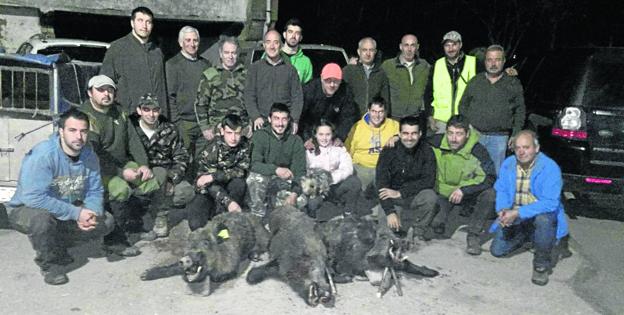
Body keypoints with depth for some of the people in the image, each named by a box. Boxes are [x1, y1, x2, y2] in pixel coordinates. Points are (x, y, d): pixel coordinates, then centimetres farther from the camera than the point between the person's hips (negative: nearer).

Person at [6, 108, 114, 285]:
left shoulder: (89, 156, -9)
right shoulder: (42, 155, -29)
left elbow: (95, 192, -4)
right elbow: (33, 197, -36)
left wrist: (91, 214, -27)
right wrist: (76, 213, -34)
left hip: (68, 213, 6)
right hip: (25, 210, -6)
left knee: (106, 222, -6)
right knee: (42, 218, -39)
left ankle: (58, 245, 17)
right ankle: (48, 264, -8)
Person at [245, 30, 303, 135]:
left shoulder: (290, 69, 12)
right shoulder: (255, 67, 11)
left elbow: (297, 96, 9)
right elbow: (249, 95, 5)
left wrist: (294, 120, -3)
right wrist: (255, 117, -9)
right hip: (262, 122, 0)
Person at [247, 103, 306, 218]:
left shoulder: (296, 140, -3)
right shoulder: (260, 136, -9)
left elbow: (299, 171, -9)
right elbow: (255, 164, -22)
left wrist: (294, 193, -26)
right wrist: (276, 169, -40)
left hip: (285, 178, 3)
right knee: (255, 178, -33)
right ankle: (258, 216, -18)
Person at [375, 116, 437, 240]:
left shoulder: (426, 151, -7)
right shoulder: (389, 151, -10)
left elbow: (429, 180, -15)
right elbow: (381, 184, -16)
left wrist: (400, 192, -23)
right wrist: (390, 212, -28)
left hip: (415, 196, 1)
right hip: (393, 200, -1)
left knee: (430, 196, -31)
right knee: (385, 224, -26)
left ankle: (419, 231, -7)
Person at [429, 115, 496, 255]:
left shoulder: (477, 151, -18)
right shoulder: (436, 143, -11)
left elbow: (490, 178, -22)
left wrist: (464, 190, -29)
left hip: (469, 197, -1)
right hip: (442, 194, 1)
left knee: (490, 194, -28)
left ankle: (473, 235, -15)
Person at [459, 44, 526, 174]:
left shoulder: (514, 84, 7)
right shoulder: (475, 82, 9)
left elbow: (520, 111, 8)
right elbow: (463, 106, 14)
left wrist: (515, 136, 0)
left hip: (499, 138, -1)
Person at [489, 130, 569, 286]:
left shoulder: (550, 167, -21)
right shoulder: (508, 164, -5)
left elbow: (550, 203, -29)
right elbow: (501, 191, 1)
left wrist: (518, 212, -36)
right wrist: (502, 210, -21)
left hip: (543, 215, -5)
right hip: (514, 217, 5)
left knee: (543, 218, -39)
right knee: (497, 250, -3)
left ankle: (542, 264, -14)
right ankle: (526, 237, 30)